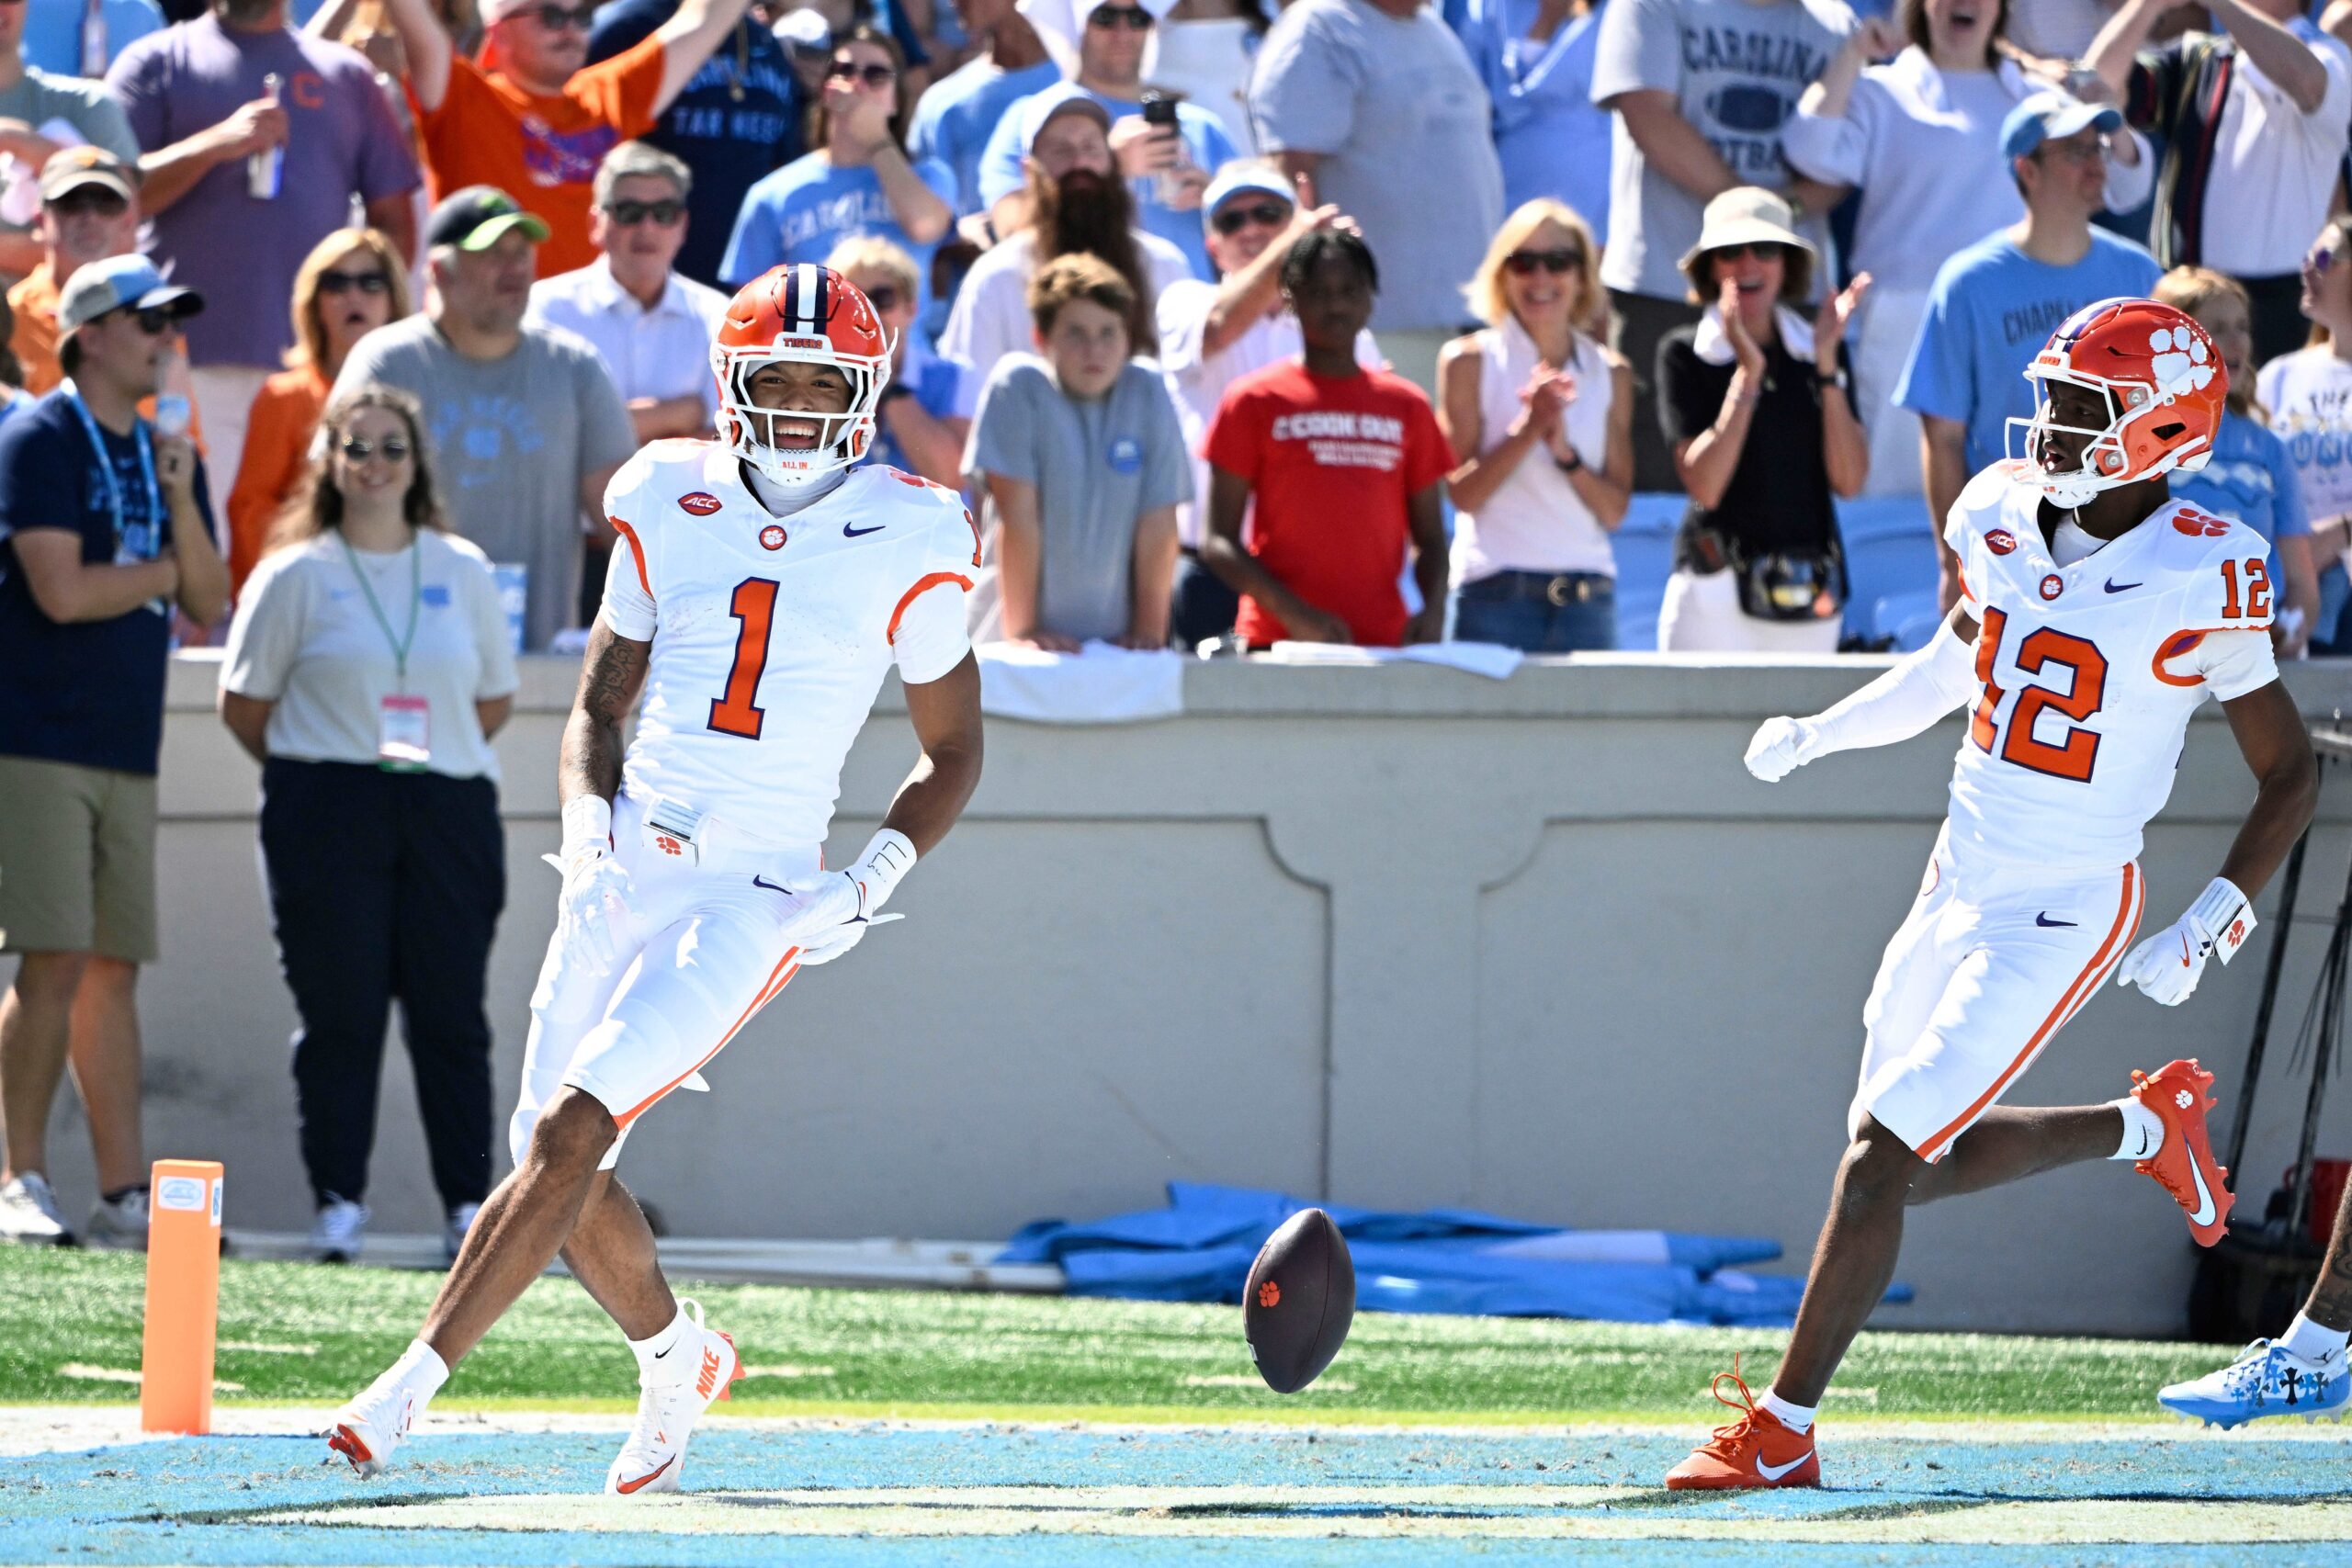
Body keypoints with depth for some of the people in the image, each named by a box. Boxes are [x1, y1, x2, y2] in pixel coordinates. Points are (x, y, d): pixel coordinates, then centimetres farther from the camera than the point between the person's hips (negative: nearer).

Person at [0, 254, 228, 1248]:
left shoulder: (167, 455, 16)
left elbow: (210, 604, 11)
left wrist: (181, 502, -4)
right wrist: (162, 571, -1)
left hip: (128, 753, 7)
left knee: (115, 969, 6)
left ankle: (123, 1193, 6)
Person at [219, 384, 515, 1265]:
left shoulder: (463, 572, 11)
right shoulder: (296, 576, 4)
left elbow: (495, 697, 16)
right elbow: (244, 704, 6)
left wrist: (430, 759, 6)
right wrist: (318, 770, 3)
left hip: (449, 805, 2)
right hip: (328, 816, -2)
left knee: (451, 1012, 0)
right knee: (339, 1012, -3)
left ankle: (470, 1203, 4)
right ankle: (338, 1202, 1)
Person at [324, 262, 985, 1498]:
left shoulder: (905, 544, -1)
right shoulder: (673, 510, 7)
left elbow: (951, 752, 9)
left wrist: (869, 884, -5)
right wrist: (588, 824, -3)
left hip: (757, 898, -5)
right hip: (628, 875, 5)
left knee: (568, 1131, -18)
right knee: (551, 1158, 3)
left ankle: (406, 1394, -20)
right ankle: (676, 1360, 31)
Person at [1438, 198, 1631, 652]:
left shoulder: (1610, 374, 11)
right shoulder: (1470, 362, 3)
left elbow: (1614, 511, 7)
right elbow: (1463, 492, -3)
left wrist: (1565, 451, -10)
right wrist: (1527, 430, -15)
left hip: (1588, 596, 2)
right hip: (1496, 593, -2)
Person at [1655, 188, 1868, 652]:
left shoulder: (1817, 349, 10)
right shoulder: (1685, 353, 2)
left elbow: (1850, 481, 1)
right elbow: (1704, 486, -9)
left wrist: (1826, 364, -5)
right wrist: (1747, 374, -14)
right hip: (1717, 594, -3)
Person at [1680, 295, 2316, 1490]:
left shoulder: (2196, 584, -16)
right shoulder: (2006, 517, 1)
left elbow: (2290, 775, -6)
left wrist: (2206, 934, -14)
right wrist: (1817, 735, 19)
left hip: (2067, 910, -7)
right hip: (1961, 885, 7)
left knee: (1882, 1159, -11)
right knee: (1920, 1158, 15)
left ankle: (1780, 1435, -3)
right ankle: (2149, 1127, 36)